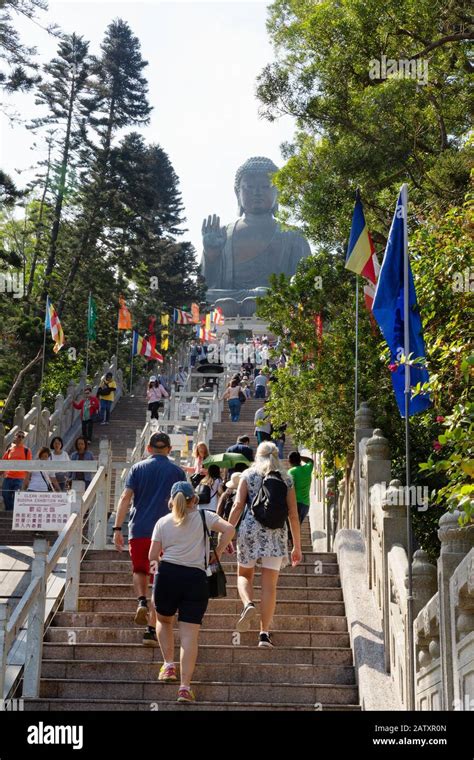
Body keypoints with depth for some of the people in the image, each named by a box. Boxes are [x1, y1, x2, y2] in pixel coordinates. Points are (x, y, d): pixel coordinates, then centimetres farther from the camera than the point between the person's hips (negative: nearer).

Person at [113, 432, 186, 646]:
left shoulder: (137, 468, 6)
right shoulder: (177, 471, 6)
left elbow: (125, 498, -3)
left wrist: (117, 528, -4)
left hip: (139, 530, 1)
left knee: (139, 571, 21)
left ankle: (141, 601, -7)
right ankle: (151, 629, 2)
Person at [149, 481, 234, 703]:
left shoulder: (163, 522, 8)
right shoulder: (204, 517, 6)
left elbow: (153, 556, 5)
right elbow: (229, 530, -9)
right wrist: (217, 553, 3)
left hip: (167, 575, 1)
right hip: (196, 578, -1)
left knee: (164, 621, 28)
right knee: (189, 635, 0)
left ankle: (169, 665, 18)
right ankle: (185, 687, -5)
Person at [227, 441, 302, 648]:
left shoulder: (248, 475, 7)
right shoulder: (286, 479, 10)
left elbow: (238, 505, -3)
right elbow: (293, 515, 7)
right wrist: (297, 546, 11)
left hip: (250, 529, -1)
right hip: (276, 533, 1)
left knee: (244, 575, 17)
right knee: (269, 585, 4)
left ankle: (248, 604, -13)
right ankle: (264, 633, 1)